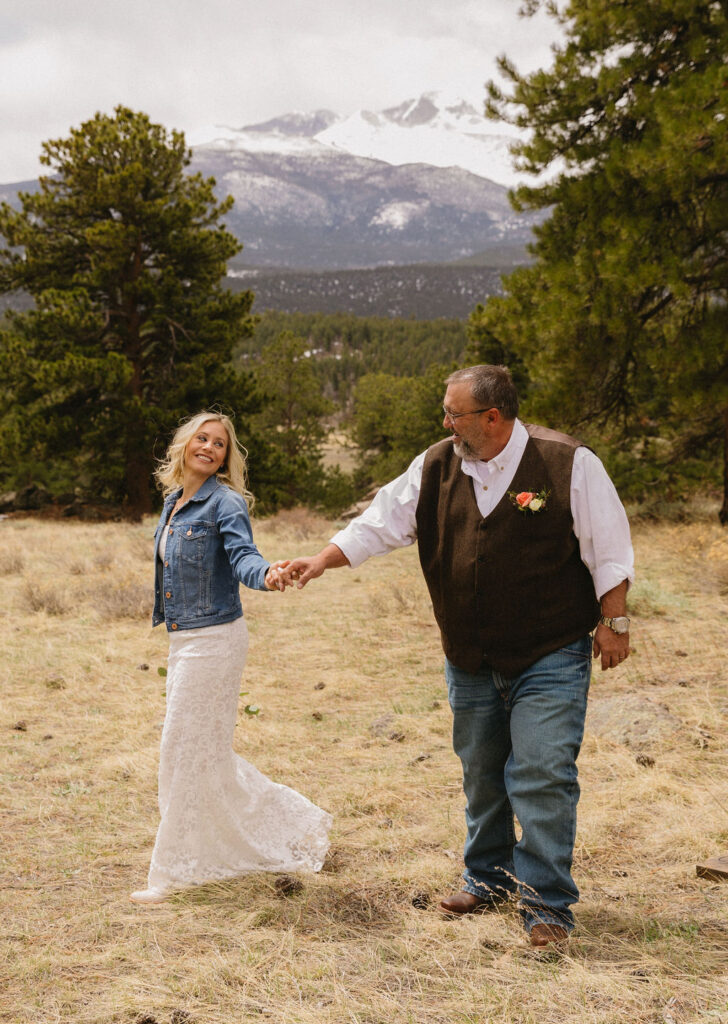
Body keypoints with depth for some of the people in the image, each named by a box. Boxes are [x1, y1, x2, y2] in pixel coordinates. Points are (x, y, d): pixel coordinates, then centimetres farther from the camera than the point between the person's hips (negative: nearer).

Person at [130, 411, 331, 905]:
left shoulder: (225, 502, -13)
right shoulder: (173, 501, 11)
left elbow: (242, 554, -27)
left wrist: (265, 574, -49)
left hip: (214, 638, -9)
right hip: (183, 640, 9)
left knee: (188, 751, -2)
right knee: (207, 754, 15)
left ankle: (177, 870, 12)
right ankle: (298, 824, 27)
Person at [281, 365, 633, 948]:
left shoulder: (568, 464, -11)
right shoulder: (436, 468, 2)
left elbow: (607, 549, -6)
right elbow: (382, 524, 6)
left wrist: (613, 622, -6)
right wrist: (322, 561, -3)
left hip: (549, 658, -5)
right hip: (471, 660, 5)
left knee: (542, 775, -10)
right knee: (481, 774, 15)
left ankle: (548, 905, 2)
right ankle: (491, 879, 33)